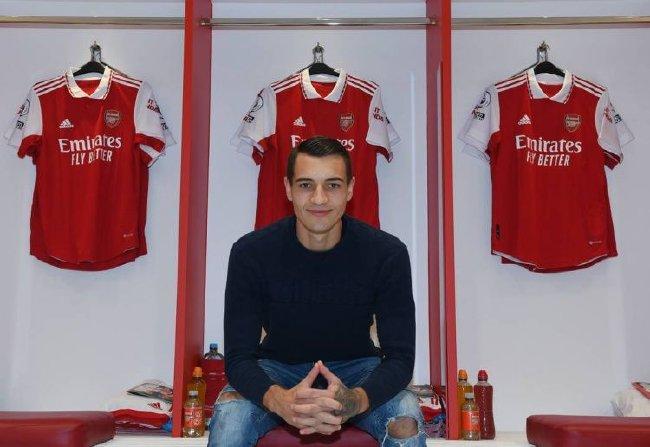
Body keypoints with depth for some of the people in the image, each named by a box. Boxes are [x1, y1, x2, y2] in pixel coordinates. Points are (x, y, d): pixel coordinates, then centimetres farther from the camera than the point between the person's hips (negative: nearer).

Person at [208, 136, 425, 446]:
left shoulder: (387, 254, -19)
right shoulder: (250, 253, -19)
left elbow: (400, 356, -18)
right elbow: (238, 356, -19)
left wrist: (353, 401, -42)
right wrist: (279, 400, -43)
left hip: (356, 368, 1)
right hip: (277, 366, 0)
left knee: (406, 418, -28)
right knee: (229, 415, -29)